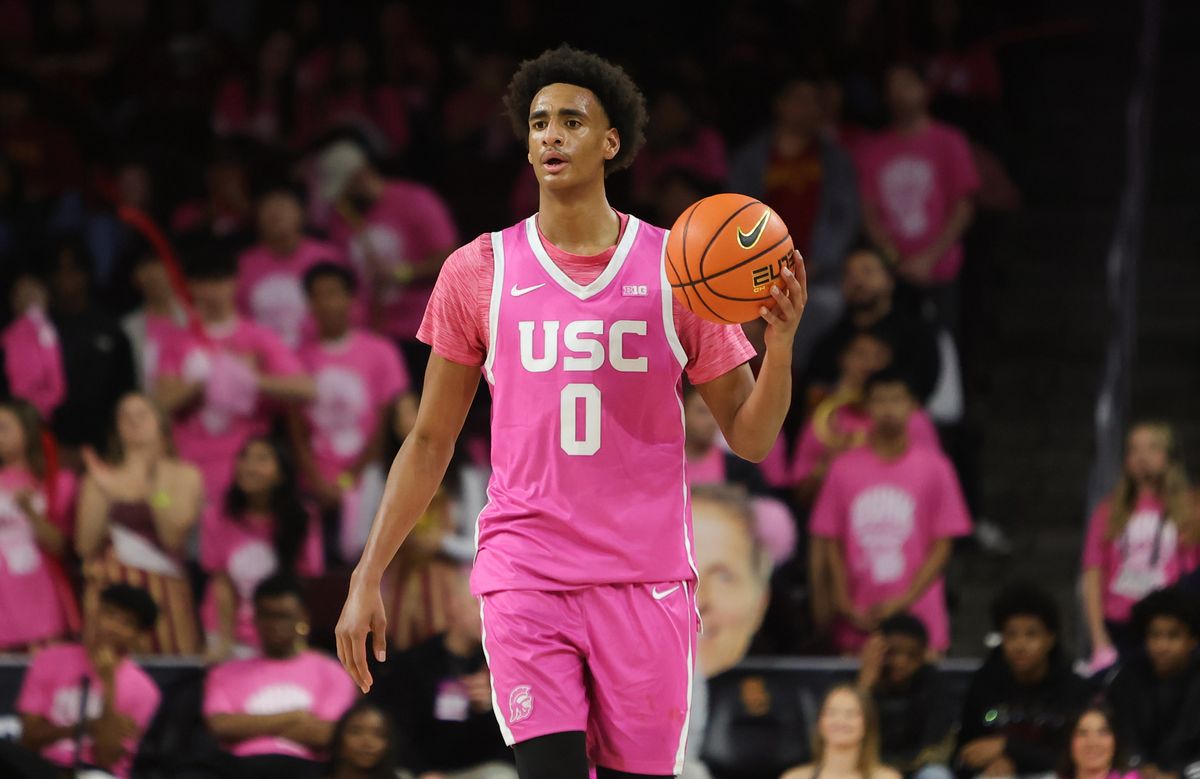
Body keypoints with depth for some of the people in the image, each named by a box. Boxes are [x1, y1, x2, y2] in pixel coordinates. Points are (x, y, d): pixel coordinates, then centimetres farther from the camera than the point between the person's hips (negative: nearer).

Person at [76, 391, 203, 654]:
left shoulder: (183, 476, 11)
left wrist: (154, 488, -10)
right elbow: (86, 547, 5)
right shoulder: (102, 477, 14)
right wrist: (101, 493, -3)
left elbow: (174, 538, -3)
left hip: (162, 594, -1)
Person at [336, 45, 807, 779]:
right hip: (526, 577, -1)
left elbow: (751, 437, 6)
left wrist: (780, 344, -13)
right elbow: (431, 440, 12)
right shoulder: (479, 272, 6)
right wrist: (368, 578, 6)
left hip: (645, 581, 1)